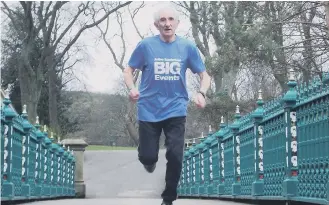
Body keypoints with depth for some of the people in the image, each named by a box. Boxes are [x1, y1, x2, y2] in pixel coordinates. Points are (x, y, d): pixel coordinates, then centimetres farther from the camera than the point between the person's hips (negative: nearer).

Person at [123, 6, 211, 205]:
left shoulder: (188, 47, -3)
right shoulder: (146, 45, -5)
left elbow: (204, 75, 3)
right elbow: (129, 70, 6)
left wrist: (201, 93, -18)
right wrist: (132, 88, -15)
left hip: (176, 110, 0)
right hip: (149, 110, 0)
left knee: (175, 157, -6)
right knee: (147, 157, 0)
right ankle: (150, 161, 40)